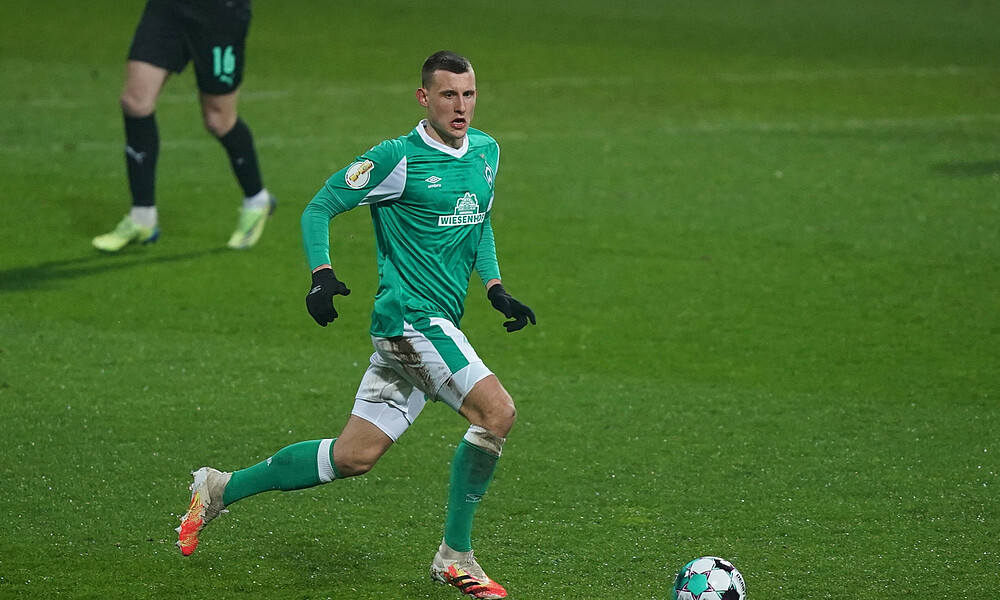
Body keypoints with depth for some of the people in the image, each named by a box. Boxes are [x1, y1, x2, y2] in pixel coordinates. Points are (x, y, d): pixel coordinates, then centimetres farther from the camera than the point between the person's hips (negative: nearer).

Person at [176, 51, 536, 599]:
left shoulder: (486, 152, 12)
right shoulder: (398, 158, -11)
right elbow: (319, 208, -4)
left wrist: (495, 288, 14)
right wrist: (321, 275, -19)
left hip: (436, 324, 8)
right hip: (410, 313, -8)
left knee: (353, 457, 9)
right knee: (497, 412, -22)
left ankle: (221, 489, 23)